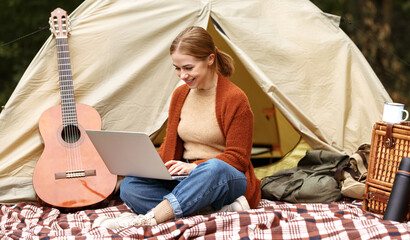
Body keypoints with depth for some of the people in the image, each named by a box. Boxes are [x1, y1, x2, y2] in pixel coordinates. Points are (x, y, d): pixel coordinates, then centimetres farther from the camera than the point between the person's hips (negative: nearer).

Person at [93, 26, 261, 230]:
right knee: (129, 187, -21)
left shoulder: (234, 98, -9)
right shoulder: (180, 94, 10)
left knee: (214, 169, -43)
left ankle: (147, 219, -43)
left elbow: (237, 158, -10)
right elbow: (170, 146, 16)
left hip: (229, 180, -6)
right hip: (186, 179, 6)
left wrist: (195, 167, -24)